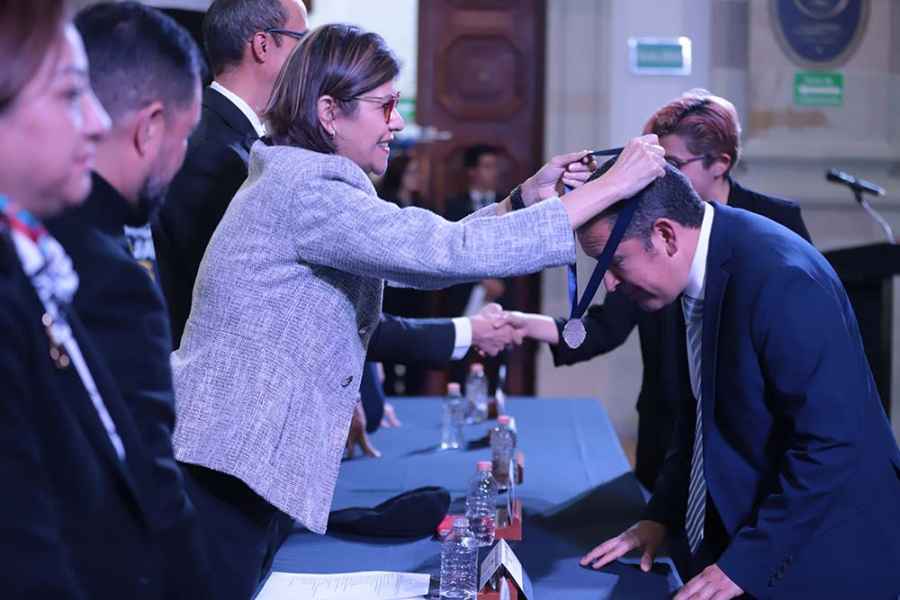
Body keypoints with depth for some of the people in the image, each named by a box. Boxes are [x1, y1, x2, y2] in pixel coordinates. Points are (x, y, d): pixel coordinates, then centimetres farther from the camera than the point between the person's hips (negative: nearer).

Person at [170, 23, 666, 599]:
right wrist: (610, 187, -19)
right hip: (225, 473, -10)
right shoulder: (303, 190, -19)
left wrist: (526, 199, 4)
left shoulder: (303, 181, 14)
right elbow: (454, 252, -24)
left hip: (250, 469, 10)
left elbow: (423, 257, 14)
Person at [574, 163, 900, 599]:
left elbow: (830, 443, -26)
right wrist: (661, 516, 7)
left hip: (820, 552, -8)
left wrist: (744, 563, -21)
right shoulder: (699, 269, 1)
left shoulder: (781, 277, -25)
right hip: (735, 530, 8)